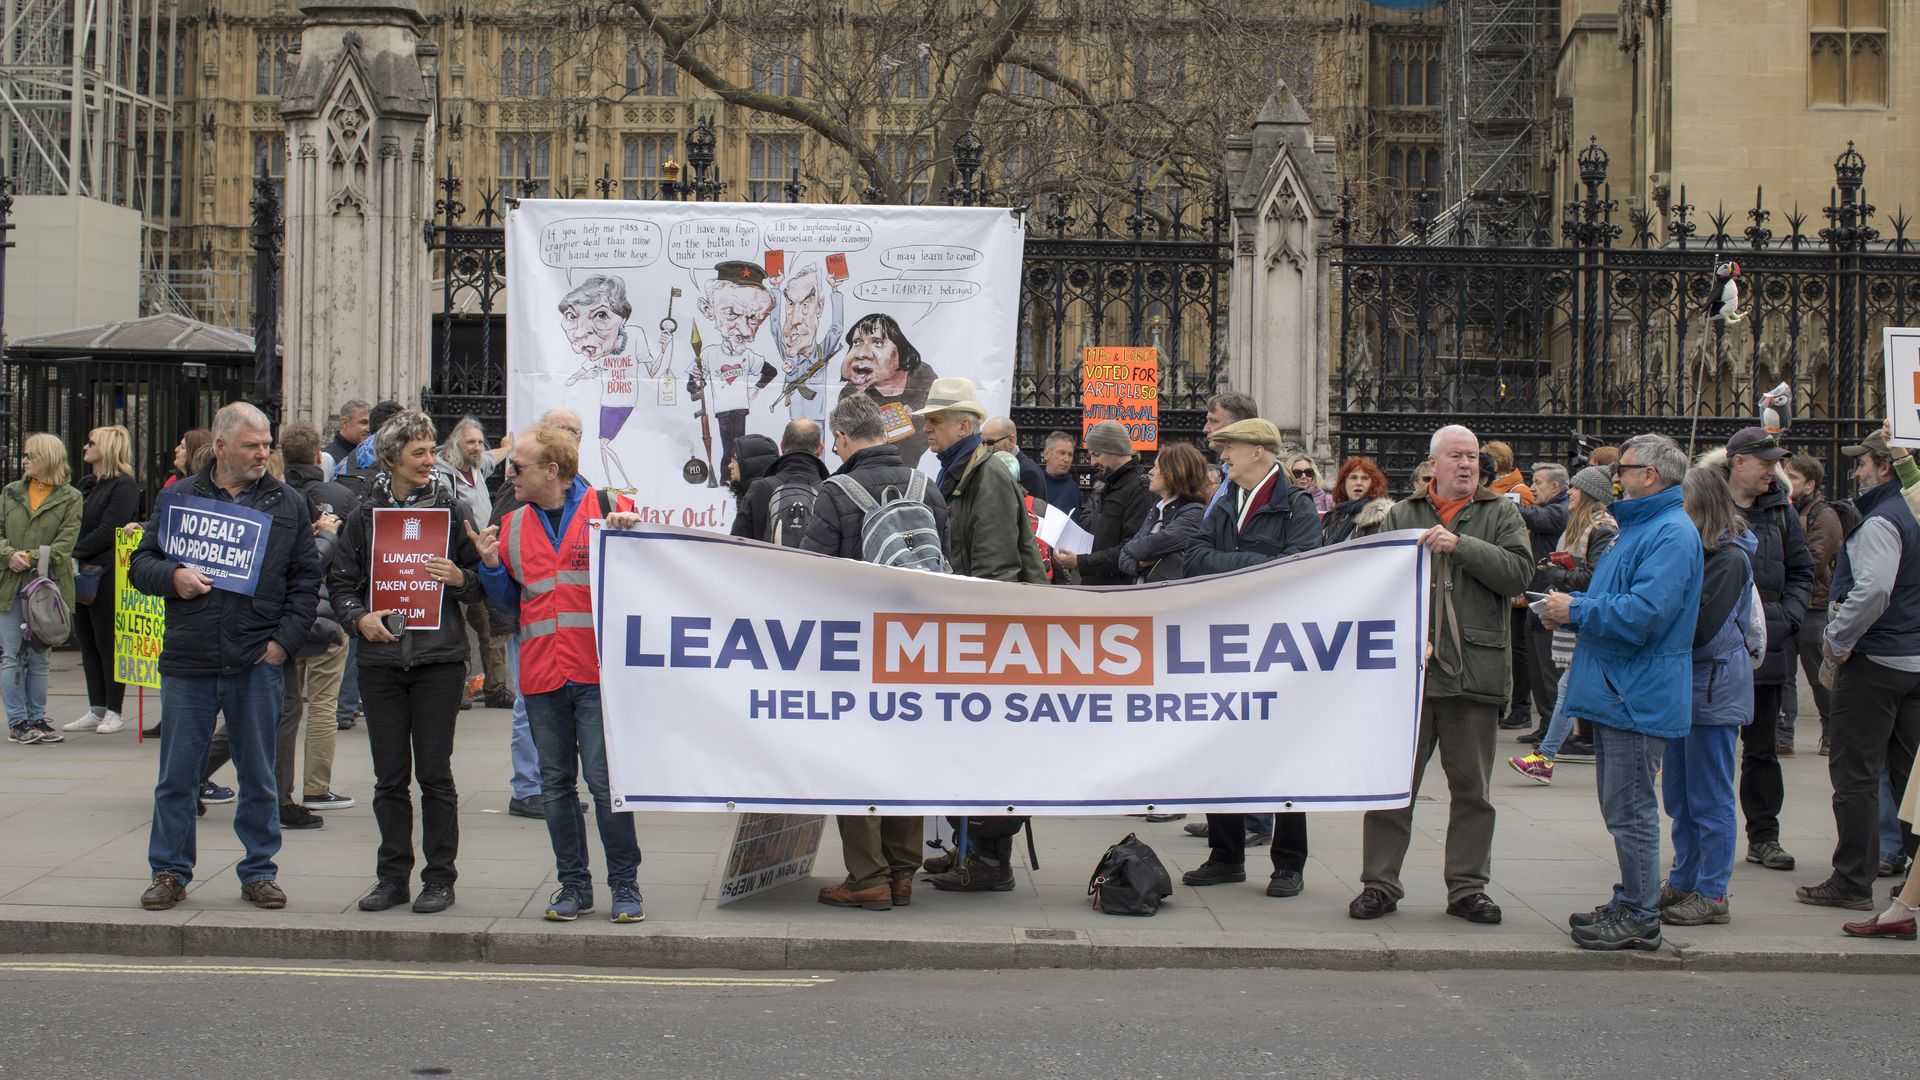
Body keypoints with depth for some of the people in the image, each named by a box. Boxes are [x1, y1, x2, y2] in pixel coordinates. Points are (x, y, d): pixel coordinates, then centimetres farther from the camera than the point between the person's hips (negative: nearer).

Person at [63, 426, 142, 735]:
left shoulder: (124, 486, -8)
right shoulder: (85, 484, 18)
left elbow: (107, 532, -16)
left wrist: (74, 553, -16)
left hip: (106, 574, -8)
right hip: (81, 574, 8)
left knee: (107, 643, -3)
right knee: (87, 642, 9)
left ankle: (114, 712, 3)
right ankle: (96, 711, 14)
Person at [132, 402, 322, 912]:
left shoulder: (288, 503, 8)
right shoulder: (178, 497, 7)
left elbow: (306, 578, 8)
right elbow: (140, 563, 9)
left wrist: (284, 640, -3)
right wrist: (172, 577, -13)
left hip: (258, 664, 0)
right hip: (188, 661, 0)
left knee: (258, 778, 7)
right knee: (176, 775, 6)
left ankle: (258, 872, 18)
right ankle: (170, 871, 17)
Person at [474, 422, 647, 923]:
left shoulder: (609, 508, 0)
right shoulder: (511, 527, 14)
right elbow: (510, 603, 18)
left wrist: (627, 534, -14)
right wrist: (491, 565, 1)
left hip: (599, 673, -5)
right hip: (542, 674, 5)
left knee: (605, 781, -6)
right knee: (556, 784, 9)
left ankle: (625, 885, 5)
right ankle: (573, 884, 19)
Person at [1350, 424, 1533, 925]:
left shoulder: (1500, 514, 8)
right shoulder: (1402, 516, 10)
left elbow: (1518, 571, -7)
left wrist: (1460, 545, -15)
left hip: (1474, 671, 0)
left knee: (1471, 787, 8)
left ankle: (1468, 887, 17)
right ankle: (1379, 882, 11)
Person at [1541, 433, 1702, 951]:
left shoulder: (1672, 534, -16)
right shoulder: (1639, 527, 18)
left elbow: (1642, 615, -26)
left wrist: (1576, 610, -14)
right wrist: (1571, 606, 7)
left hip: (1638, 696, -11)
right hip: (1616, 691, 11)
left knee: (1630, 810, -5)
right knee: (1620, 807, 16)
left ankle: (1639, 919, 1)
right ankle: (1630, 903, 25)